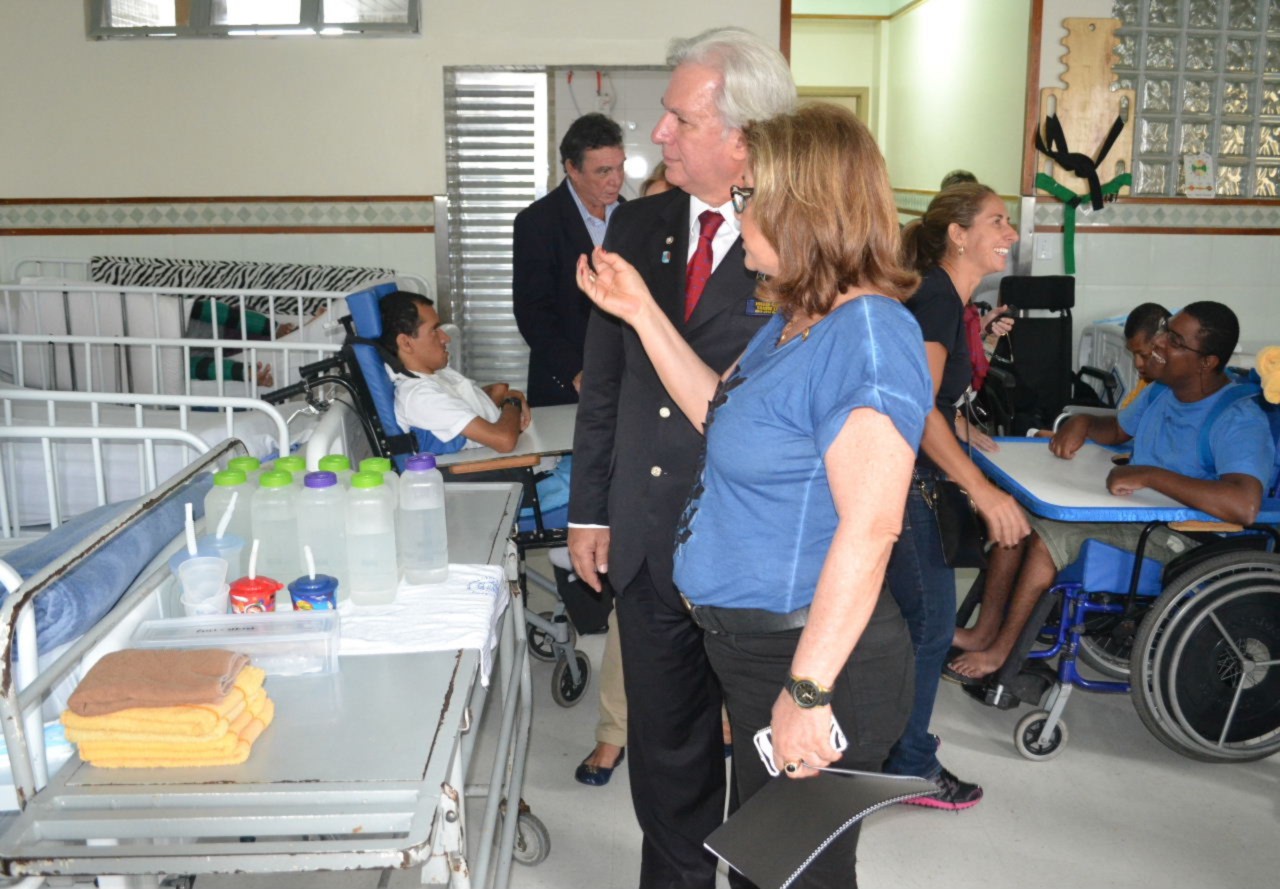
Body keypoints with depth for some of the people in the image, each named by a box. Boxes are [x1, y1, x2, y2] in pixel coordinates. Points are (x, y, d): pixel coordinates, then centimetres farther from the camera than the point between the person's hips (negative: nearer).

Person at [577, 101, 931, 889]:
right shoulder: (800, 319, 7)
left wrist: (809, 691, -27)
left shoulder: (868, 335, -25)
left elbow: (868, 532, -28)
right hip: (754, 647, 10)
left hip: (814, 657, -10)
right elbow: (724, 416, 17)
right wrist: (643, 314, 12)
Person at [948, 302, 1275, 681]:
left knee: (1047, 532, -25)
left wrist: (1149, 474, -35)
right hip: (1135, 513, 9)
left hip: (1182, 536, -9)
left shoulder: (1239, 420, -21)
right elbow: (1116, 429, 25)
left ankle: (1001, 648, -9)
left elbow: (1245, 505, -38)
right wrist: (1081, 422, 1)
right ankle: (988, 632, -3)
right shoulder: (1161, 392, 6)